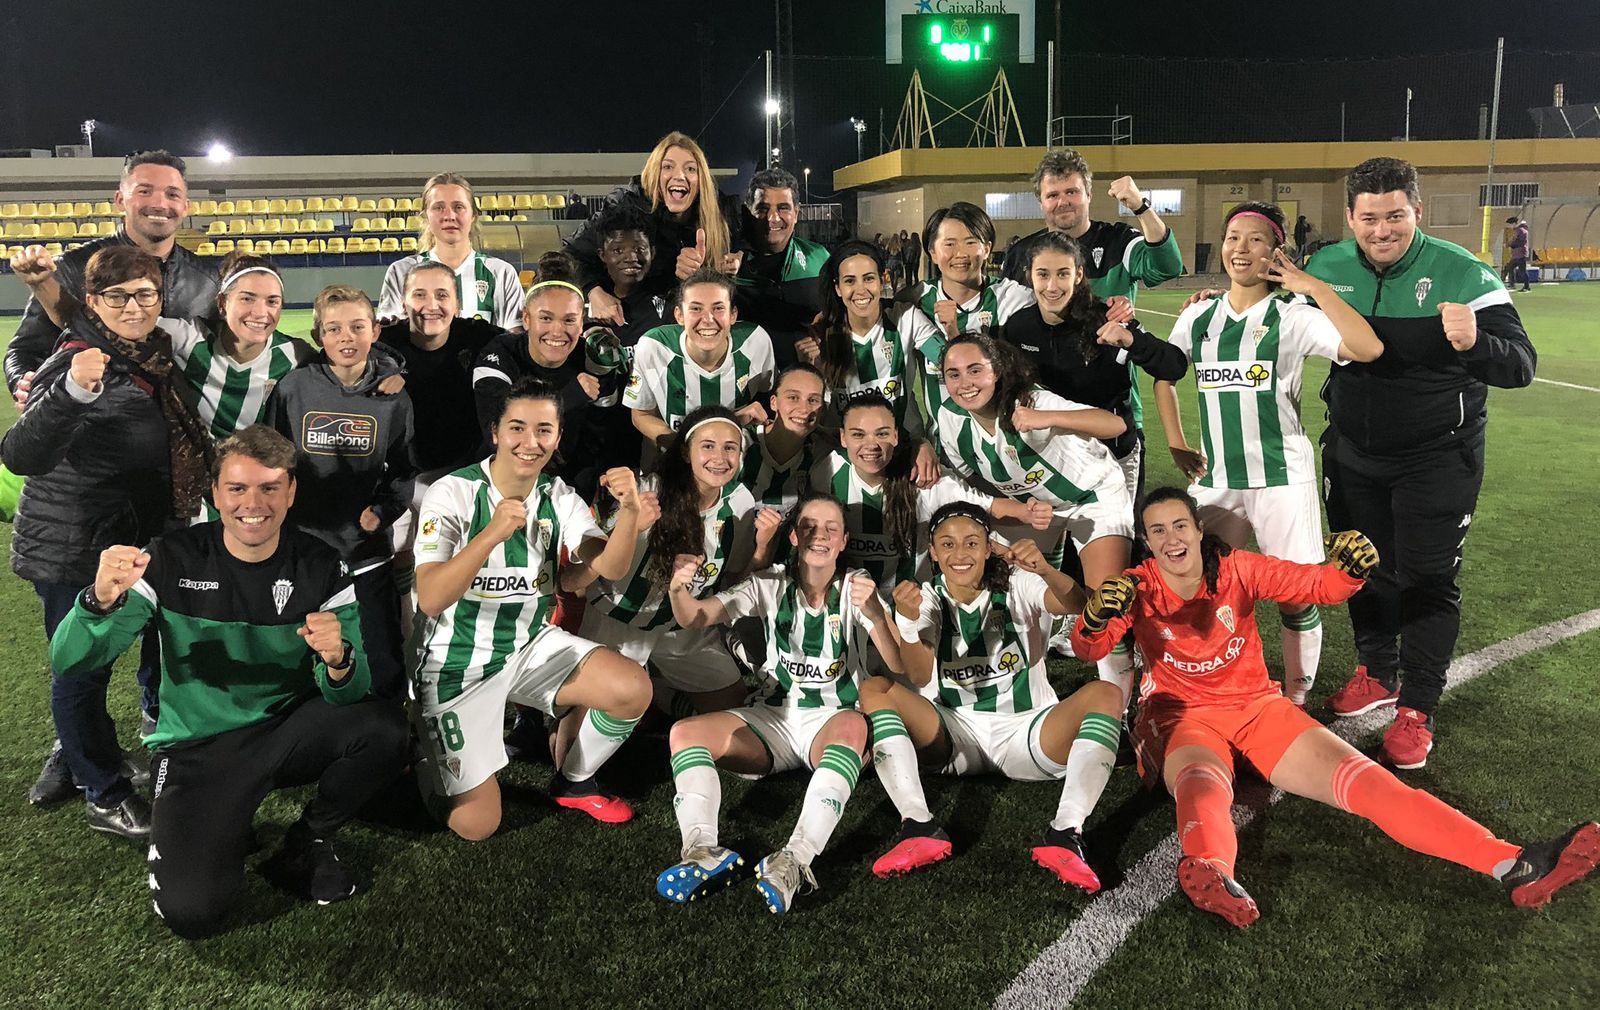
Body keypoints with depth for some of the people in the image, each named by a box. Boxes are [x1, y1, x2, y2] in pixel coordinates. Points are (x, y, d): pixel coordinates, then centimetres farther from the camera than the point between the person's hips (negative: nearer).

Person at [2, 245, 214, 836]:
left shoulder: (157, 357, 2)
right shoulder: (78, 362, -20)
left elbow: (180, 450, 19)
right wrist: (70, 391, -47)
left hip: (135, 541, 7)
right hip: (72, 549, -7)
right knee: (83, 667, 6)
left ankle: (75, 756, 42)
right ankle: (106, 795, 21)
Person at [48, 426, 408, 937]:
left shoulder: (320, 567, -7)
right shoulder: (173, 559, -9)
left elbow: (350, 694, -11)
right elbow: (69, 661, -12)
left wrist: (338, 662, -37)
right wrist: (102, 600, -34)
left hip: (287, 733, 2)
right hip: (197, 750, -1)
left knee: (384, 729, -28)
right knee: (192, 911, -23)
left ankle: (308, 842, 1)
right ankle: (225, 830, 13)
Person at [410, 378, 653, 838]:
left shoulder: (560, 498, -3)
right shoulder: (452, 493, -17)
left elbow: (609, 568, -17)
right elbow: (431, 601, -28)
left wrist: (629, 513, -36)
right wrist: (492, 534, -42)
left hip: (531, 646, 4)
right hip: (455, 662, -4)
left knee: (633, 690, -18)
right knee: (476, 825, -9)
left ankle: (572, 782, 11)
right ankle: (426, 753, 24)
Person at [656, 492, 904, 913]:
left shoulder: (855, 587, -1)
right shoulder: (771, 586, 4)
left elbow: (898, 666, -13)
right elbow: (695, 618, -7)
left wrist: (875, 615, -34)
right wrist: (679, 588, -31)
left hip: (830, 720, -3)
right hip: (771, 719, 3)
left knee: (853, 725, -38)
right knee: (684, 732, -20)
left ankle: (794, 862, -48)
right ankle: (703, 853, -36)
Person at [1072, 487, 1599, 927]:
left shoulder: (1238, 570, 1)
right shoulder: (1136, 588, -6)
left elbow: (1317, 586, 5)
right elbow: (1088, 650, -20)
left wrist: (1348, 571, -20)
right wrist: (1094, 619, -45)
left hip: (1257, 705, 3)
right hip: (1184, 715, -3)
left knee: (1361, 777, -17)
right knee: (1202, 782, -39)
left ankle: (1513, 867, -27)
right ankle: (1212, 875, -74)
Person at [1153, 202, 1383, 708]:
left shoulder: (1292, 316, -7)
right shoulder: (1199, 316, 7)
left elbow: (1368, 349, -24)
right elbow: (1163, 375, 20)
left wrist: (1314, 286, -20)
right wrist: (1176, 444, 11)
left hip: (1281, 477, -4)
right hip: (1216, 478, 4)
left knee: (1296, 593, 0)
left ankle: (1296, 694, 19)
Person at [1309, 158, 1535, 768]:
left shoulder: (1461, 274, -18)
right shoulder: (1327, 269, -6)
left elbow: (1521, 366, -21)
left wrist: (1474, 344, -43)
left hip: (1436, 459, -4)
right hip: (1353, 453, 4)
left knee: (1426, 580, 2)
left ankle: (1416, 708, 17)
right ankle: (1378, 673, 38)